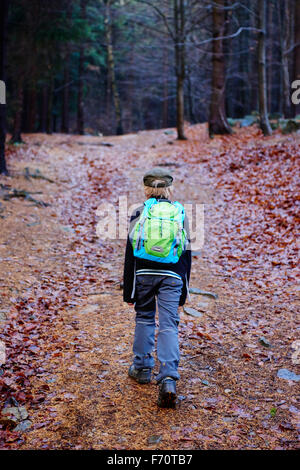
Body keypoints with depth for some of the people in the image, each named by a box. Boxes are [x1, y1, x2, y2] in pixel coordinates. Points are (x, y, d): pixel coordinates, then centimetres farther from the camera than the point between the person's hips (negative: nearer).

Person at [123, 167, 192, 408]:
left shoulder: (139, 212, 1)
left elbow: (131, 252, -1)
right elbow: (186, 253, 8)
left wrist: (129, 290, 5)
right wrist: (183, 291, 15)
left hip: (144, 273, 0)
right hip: (172, 275, 1)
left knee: (144, 318, 18)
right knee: (169, 325, -1)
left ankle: (142, 367, 28)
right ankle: (168, 380, -13)